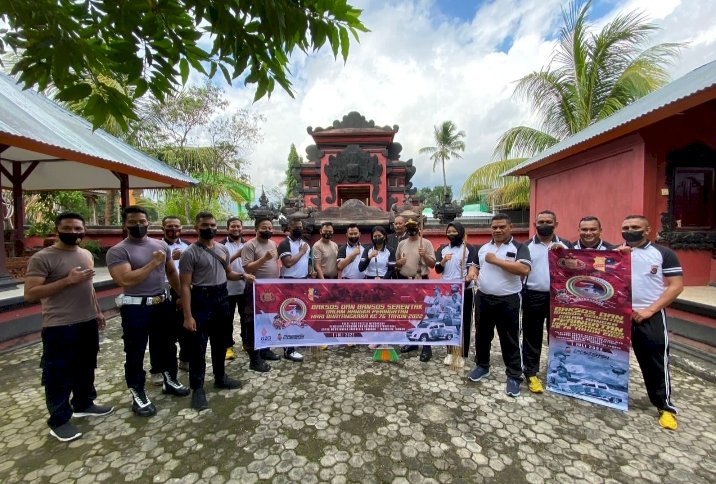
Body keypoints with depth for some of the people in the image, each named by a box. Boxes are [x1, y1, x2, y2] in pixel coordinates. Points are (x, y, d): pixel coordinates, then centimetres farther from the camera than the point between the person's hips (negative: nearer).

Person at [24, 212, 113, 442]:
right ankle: (59, 421, 22)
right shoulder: (42, 258, -13)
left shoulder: (86, 255, 9)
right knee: (58, 374, 6)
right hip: (59, 327, -7)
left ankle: (83, 404, 37)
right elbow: (30, 294, -18)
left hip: (88, 323, 7)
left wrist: (98, 311, 18)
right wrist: (68, 280, -26)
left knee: (86, 368, 19)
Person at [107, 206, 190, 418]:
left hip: (163, 303, 5)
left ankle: (170, 381, 37)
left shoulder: (161, 245, 5)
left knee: (167, 345, 18)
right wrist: (154, 263, -21)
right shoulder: (117, 251, -11)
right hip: (136, 308, -5)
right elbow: (125, 280, -24)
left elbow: (172, 273, 12)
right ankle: (138, 395, 25)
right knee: (135, 353, 9)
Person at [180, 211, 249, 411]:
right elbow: (185, 286, -15)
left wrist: (242, 276, -4)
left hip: (222, 298, 6)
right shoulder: (190, 253, -12)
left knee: (220, 342, 18)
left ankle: (220, 377, 35)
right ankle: (197, 388, 18)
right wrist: (187, 316, -19)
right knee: (198, 345, 3)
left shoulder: (223, 249, 6)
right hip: (201, 300, -6)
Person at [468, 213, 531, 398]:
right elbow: (475, 266, 19)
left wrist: (496, 260, -20)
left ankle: (514, 376, 21)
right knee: (482, 335, 15)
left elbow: (524, 269, -22)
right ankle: (482, 366, 33)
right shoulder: (483, 248, 10)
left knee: (509, 340, 5)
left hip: (508, 301, -5)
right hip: (484, 298, 5)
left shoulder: (519, 248, -6)